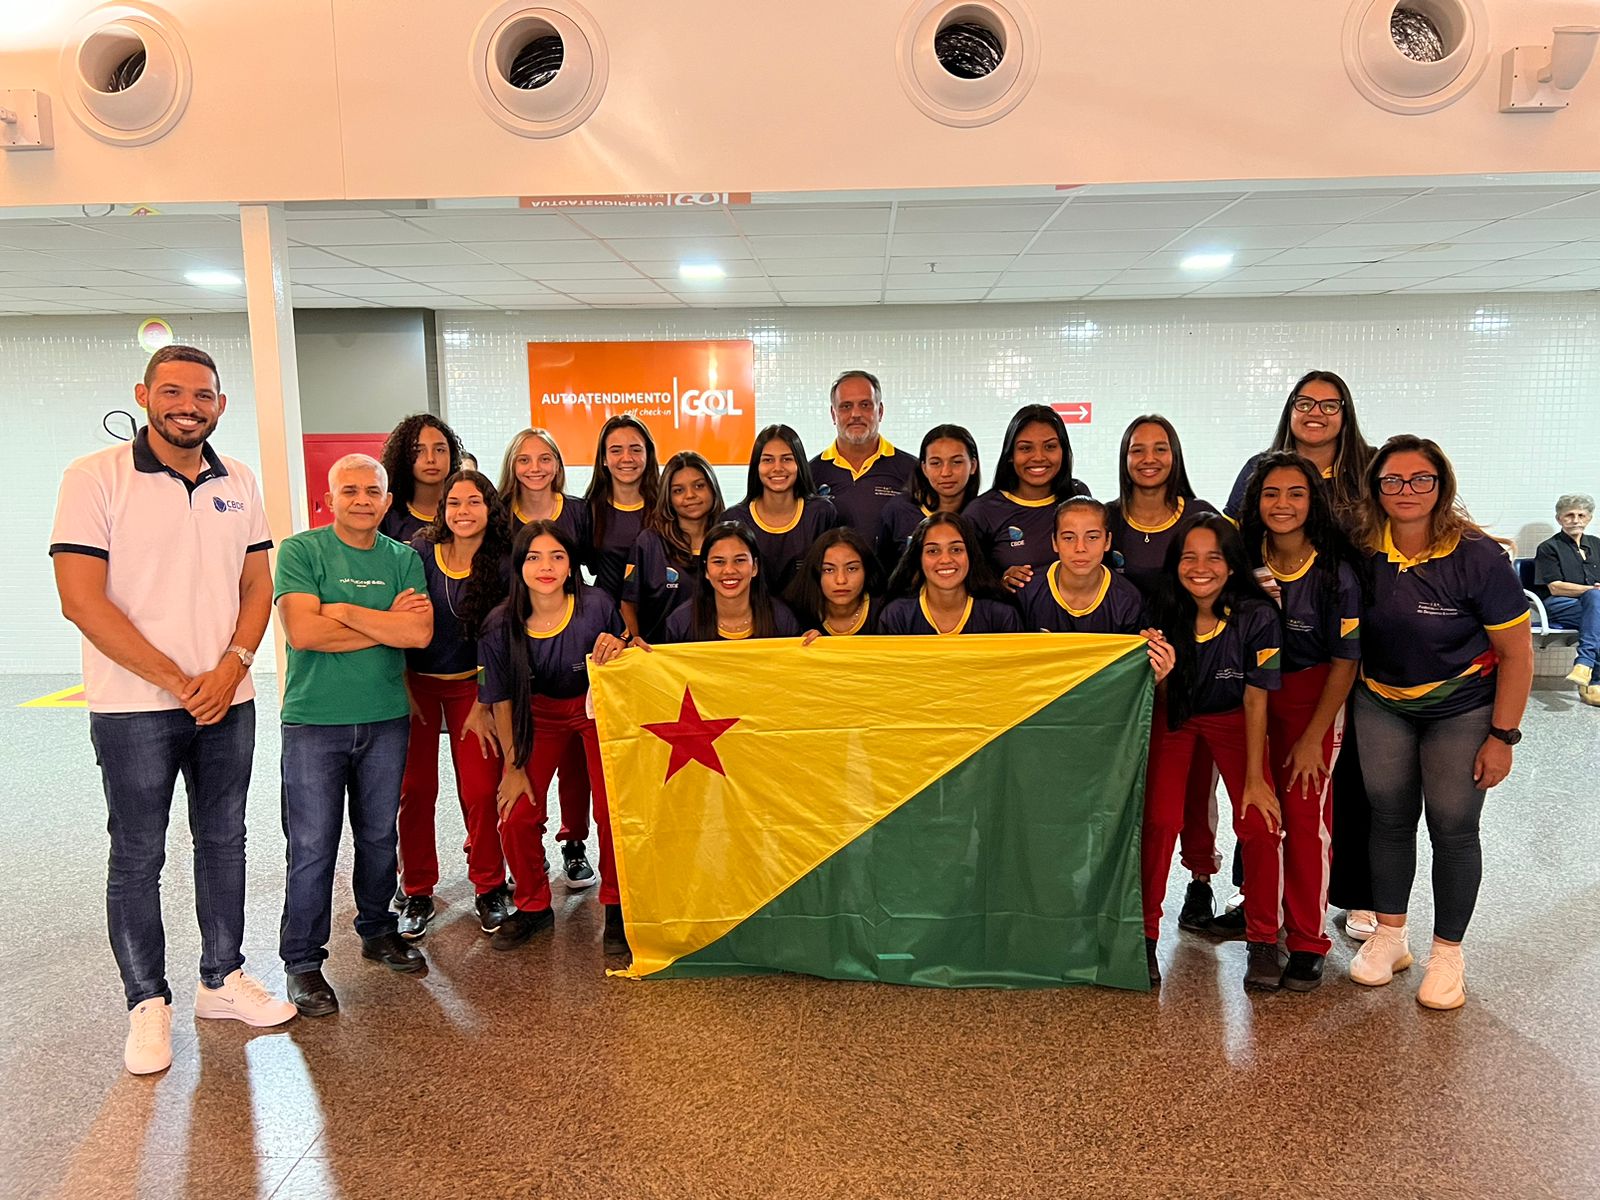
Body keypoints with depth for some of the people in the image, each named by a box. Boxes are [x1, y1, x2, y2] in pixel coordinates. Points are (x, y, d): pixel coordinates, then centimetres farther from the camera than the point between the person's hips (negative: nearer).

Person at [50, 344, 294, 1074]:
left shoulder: (237, 483, 6)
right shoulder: (95, 478, -8)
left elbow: (257, 585, 8)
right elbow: (82, 600, -13)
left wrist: (231, 669, -9)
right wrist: (177, 681, -13)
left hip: (227, 701, 4)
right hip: (133, 707, -4)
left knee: (223, 841, 13)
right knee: (137, 857, 6)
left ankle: (222, 979, 27)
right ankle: (147, 1003, 20)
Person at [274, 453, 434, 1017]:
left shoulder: (403, 559, 5)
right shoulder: (300, 551, -5)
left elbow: (420, 633, -9)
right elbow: (302, 632, -18)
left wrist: (345, 612, -13)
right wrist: (387, 622, -11)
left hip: (386, 719, 4)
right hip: (314, 721, -3)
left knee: (380, 836, 15)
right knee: (312, 845, 0)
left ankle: (377, 930, 33)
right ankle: (302, 960, 13)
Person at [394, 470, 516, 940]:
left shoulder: (503, 564, -8)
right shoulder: (420, 552, -8)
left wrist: (485, 704, -5)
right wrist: (404, 686, -7)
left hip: (472, 686, 0)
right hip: (416, 683, 0)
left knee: (481, 789, -4)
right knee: (415, 788, 1)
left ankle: (490, 887, 14)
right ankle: (417, 893, 16)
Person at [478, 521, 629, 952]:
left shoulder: (596, 605, -23)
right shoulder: (500, 626, -20)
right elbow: (502, 700, -6)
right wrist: (513, 765, -2)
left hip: (597, 708, -1)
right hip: (539, 714, 1)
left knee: (612, 813, -10)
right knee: (516, 818, -6)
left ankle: (616, 906, 15)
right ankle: (533, 907, 20)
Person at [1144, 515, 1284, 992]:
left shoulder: (1256, 616, -24)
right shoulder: (1162, 613, -20)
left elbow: (1255, 701, -15)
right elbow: (1159, 695, -10)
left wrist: (1254, 778, -13)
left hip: (1233, 718, 0)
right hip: (1173, 716, 1)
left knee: (1259, 824, -15)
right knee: (1159, 820, -16)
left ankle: (1263, 941, 6)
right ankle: (1145, 934, 2)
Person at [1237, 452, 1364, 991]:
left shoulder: (1336, 572, -16)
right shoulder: (1245, 557, -5)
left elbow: (1344, 662, -11)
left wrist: (1313, 738, -10)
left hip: (1313, 698, -4)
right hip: (1252, 694, 4)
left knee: (1305, 815, -5)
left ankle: (1308, 940, 8)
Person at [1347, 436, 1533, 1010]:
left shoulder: (1478, 557, -20)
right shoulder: (1362, 552, -10)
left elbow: (1517, 654, -14)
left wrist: (1502, 736, -14)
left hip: (1462, 709, -3)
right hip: (1382, 703, 3)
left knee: (1452, 827, 2)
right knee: (1389, 816, 10)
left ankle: (1448, 954, 20)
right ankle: (1389, 935, 28)